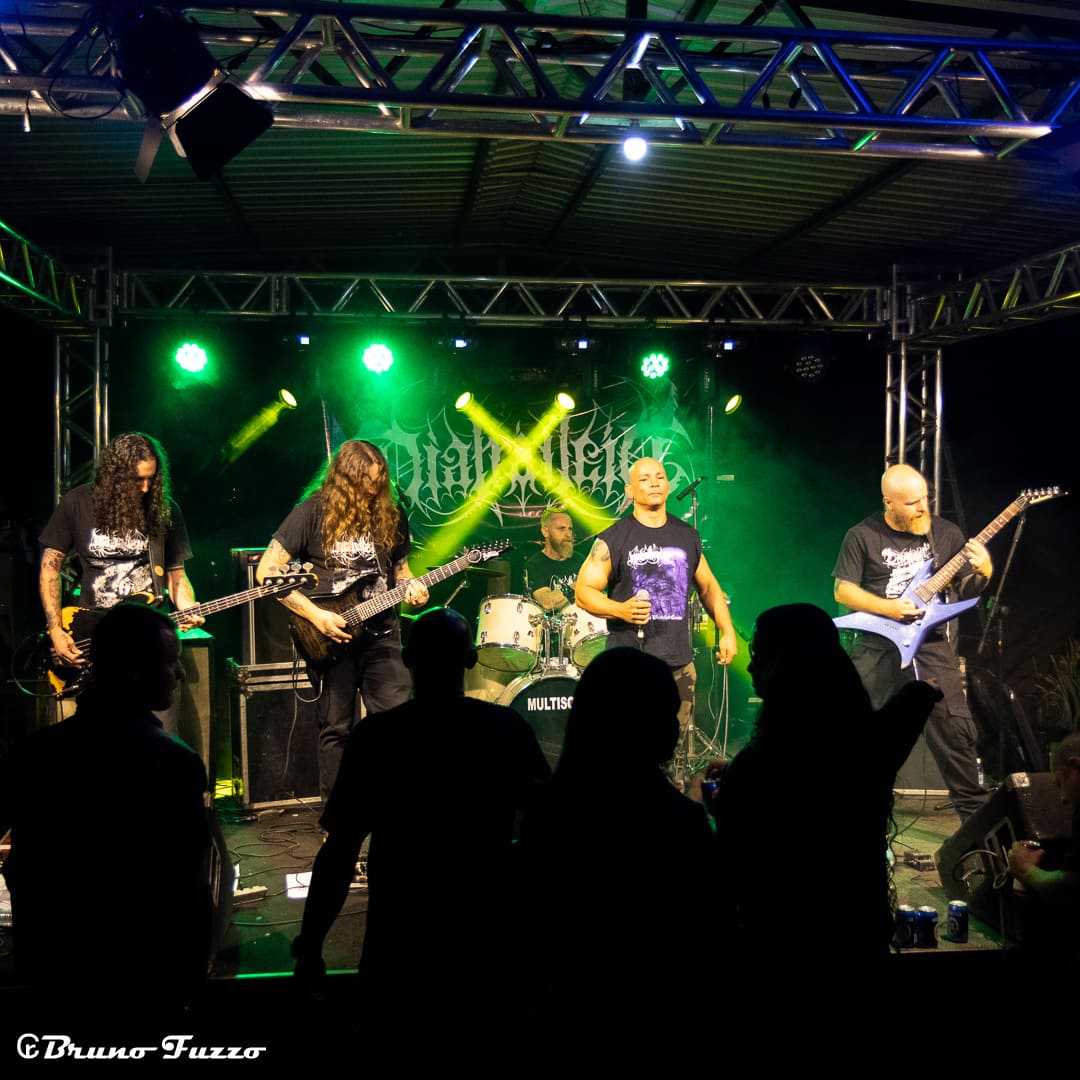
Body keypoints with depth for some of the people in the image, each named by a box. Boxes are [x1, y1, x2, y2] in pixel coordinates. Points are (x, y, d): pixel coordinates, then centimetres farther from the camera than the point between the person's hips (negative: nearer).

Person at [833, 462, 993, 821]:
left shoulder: (945, 532, 5)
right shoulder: (862, 536, -2)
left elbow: (964, 589, 11)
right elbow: (842, 589, -2)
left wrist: (983, 574, -11)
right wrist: (886, 608, -13)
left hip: (932, 644, 1)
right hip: (877, 646, -1)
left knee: (954, 726, -5)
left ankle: (975, 812, 9)